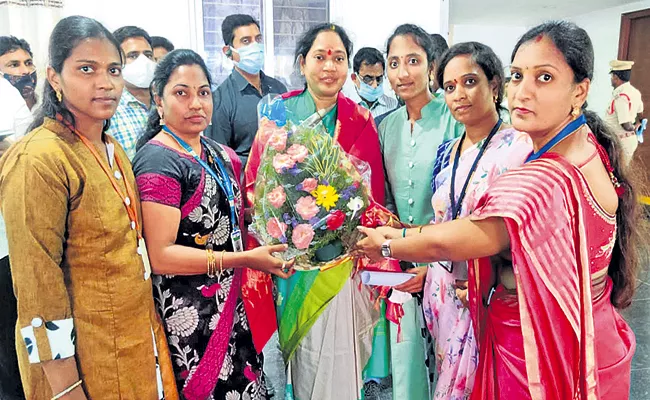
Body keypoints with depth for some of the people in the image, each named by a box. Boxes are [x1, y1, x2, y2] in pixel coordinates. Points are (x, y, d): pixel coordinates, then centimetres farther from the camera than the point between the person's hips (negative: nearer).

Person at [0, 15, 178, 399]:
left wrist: (149, 327, 13)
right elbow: (37, 284, -19)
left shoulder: (112, 149, 5)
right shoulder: (39, 159, -19)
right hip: (82, 353, -7)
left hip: (138, 335, 7)